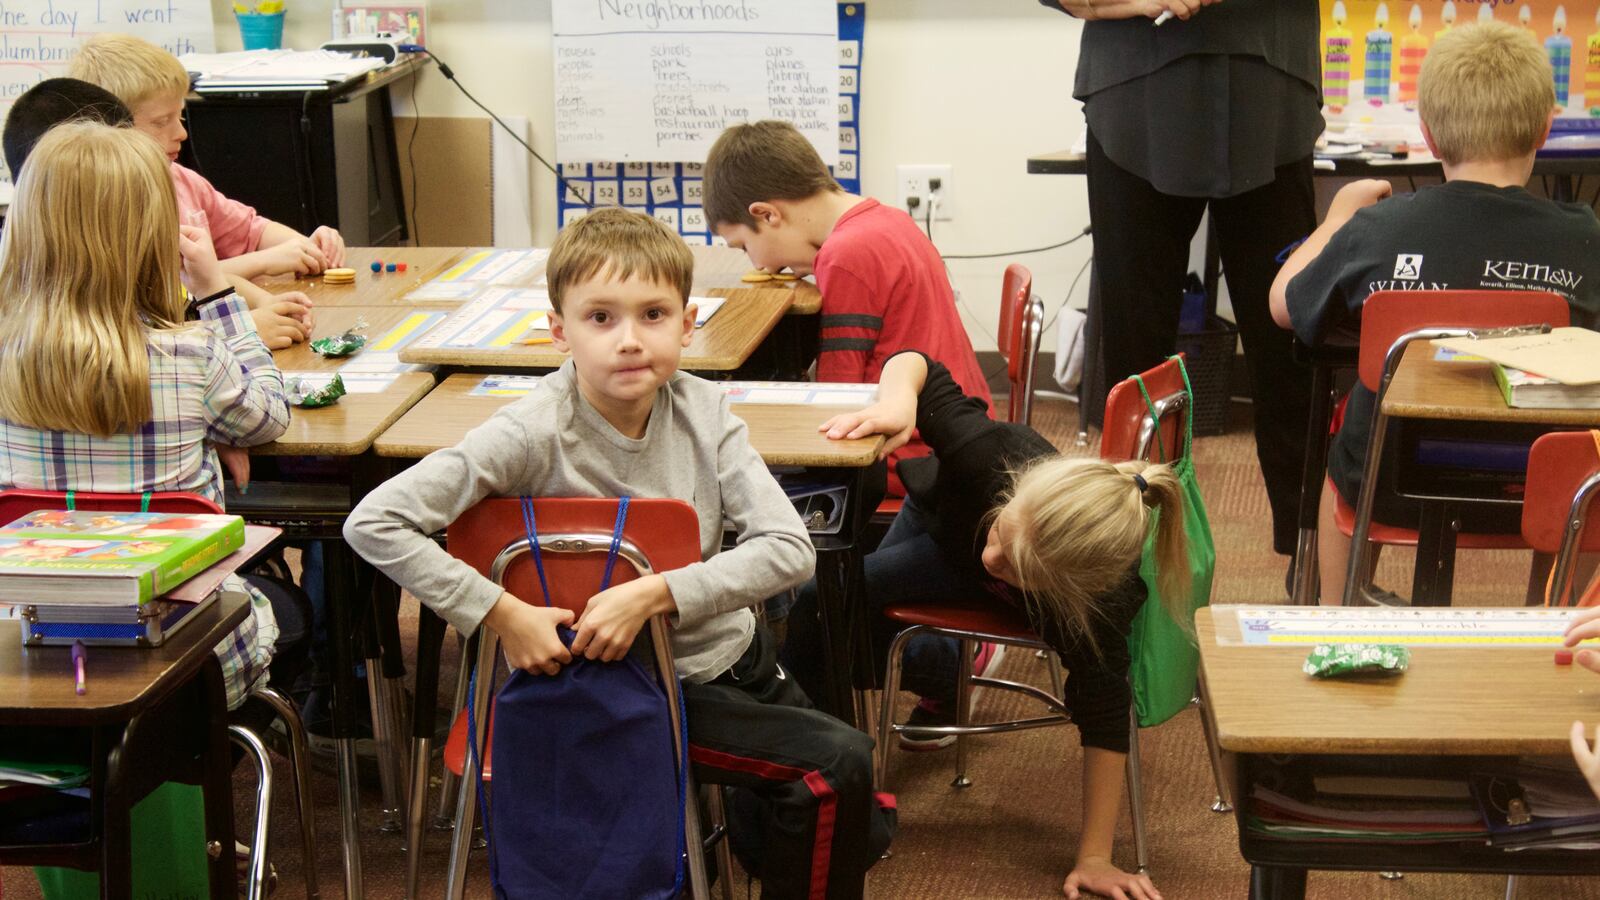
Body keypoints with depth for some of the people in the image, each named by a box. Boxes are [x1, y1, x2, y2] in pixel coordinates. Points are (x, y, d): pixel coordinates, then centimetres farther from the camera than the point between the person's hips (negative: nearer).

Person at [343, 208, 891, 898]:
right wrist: (502, 613, -29)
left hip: (735, 651, 6)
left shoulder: (703, 412, -11)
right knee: (837, 763, -16)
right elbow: (374, 524, -27)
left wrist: (656, 594, -30)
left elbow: (789, 549, -18)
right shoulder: (536, 435, -24)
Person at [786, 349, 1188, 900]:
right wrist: (895, 401, -57)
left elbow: (1104, 724, -40)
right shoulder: (994, 455, -47)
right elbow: (918, 365, -34)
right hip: (939, 515, 2)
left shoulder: (1100, 604, -48)